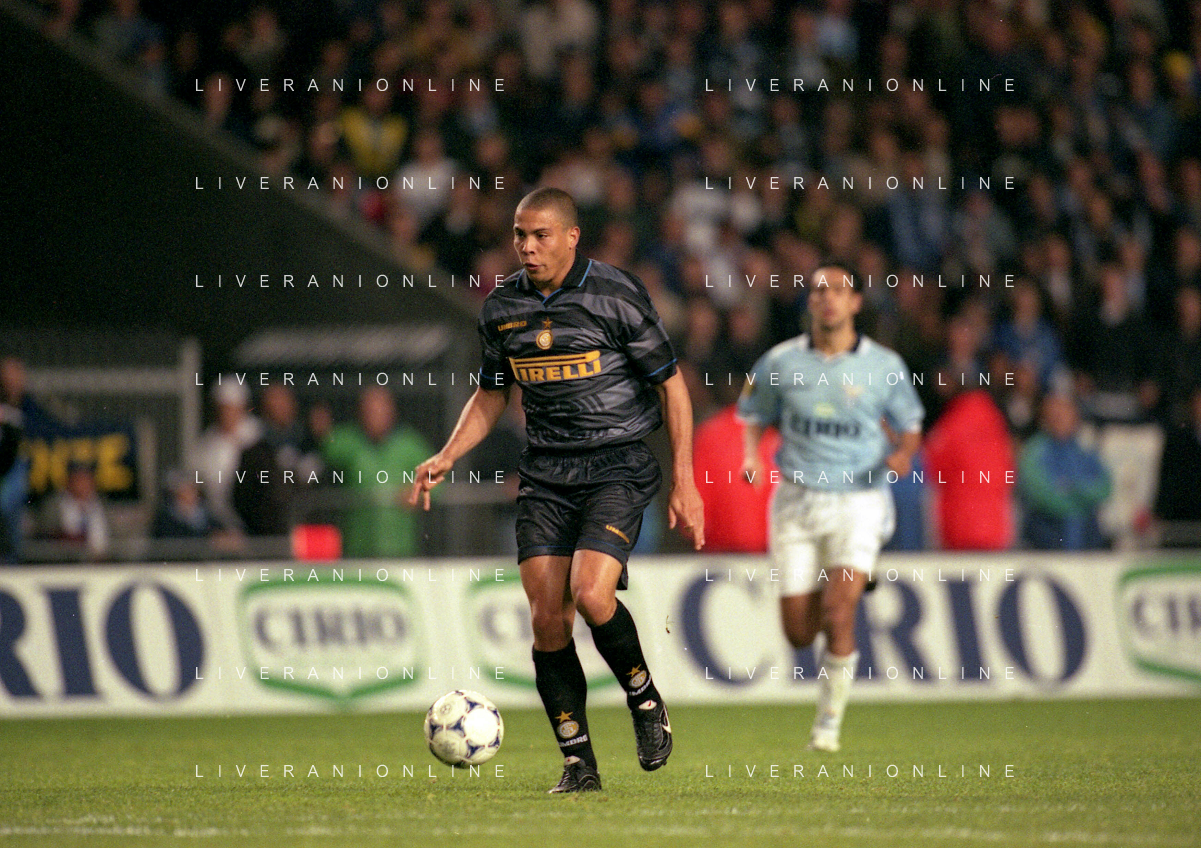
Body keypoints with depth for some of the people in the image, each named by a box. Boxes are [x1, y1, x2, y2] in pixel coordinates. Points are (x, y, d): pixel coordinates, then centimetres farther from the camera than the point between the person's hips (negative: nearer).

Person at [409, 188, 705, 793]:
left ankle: (644, 700, 6)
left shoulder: (616, 296, -9)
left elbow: (670, 384, -3)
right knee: (547, 617, -6)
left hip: (618, 466, -5)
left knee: (590, 595, -23)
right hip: (544, 474, 5)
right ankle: (578, 762, 4)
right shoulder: (501, 307, 6)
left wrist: (684, 482, -6)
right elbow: (491, 393, 20)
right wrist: (445, 459, 6)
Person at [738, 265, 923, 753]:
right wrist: (751, 455, -7)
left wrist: (904, 453, -11)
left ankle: (829, 721, -1)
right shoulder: (780, 363, 0)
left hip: (859, 499, -2)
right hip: (797, 499, 2)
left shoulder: (884, 366, -1)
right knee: (799, 632, 1)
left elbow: (910, 426, 11)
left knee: (839, 616, -18)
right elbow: (752, 417, 13)